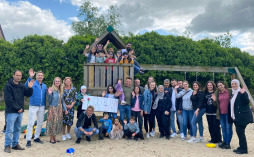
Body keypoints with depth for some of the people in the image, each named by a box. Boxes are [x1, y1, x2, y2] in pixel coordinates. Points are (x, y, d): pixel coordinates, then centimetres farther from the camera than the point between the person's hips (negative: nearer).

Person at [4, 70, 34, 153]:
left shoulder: (22, 86, 11)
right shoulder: (8, 86, -8)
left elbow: (28, 94, 7)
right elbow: (8, 100, -13)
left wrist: (30, 88, -12)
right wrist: (17, 108, -13)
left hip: (20, 111, 6)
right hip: (11, 111, -6)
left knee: (17, 129, 13)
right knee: (9, 130, -1)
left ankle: (15, 144, 24)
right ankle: (7, 145, 10)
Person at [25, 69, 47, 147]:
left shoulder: (44, 86, 13)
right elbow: (26, 86, -25)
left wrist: (45, 107, 13)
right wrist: (30, 77, -38)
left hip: (42, 107, 5)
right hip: (33, 106, -5)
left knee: (40, 123, 11)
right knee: (31, 123, -7)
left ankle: (36, 137, 24)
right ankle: (28, 140, -1)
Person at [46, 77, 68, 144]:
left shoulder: (61, 91, 9)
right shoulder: (52, 89, -9)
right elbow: (49, 101, -10)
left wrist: (65, 109, 13)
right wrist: (49, 94, -25)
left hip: (59, 109, 6)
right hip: (53, 108, -6)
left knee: (58, 122, 9)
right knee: (52, 122, -1)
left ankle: (55, 137, 22)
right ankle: (51, 138, 12)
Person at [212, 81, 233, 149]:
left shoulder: (230, 91, -4)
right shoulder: (217, 93, 7)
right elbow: (216, 105, 11)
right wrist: (214, 100, -7)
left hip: (228, 113, -4)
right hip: (221, 113, 4)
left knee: (228, 128, 1)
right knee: (223, 128, 13)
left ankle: (228, 143, 10)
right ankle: (224, 141, 25)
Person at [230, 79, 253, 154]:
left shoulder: (242, 92, -10)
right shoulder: (233, 93, 15)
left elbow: (246, 102, -20)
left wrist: (243, 94, -31)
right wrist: (232, 115, 16)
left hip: (242, 116, -8)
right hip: (236, 116, 8)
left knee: (240, 131, -6)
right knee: (239, 131, 12)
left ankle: (244, 149, 5)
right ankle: (241, 147, 22)